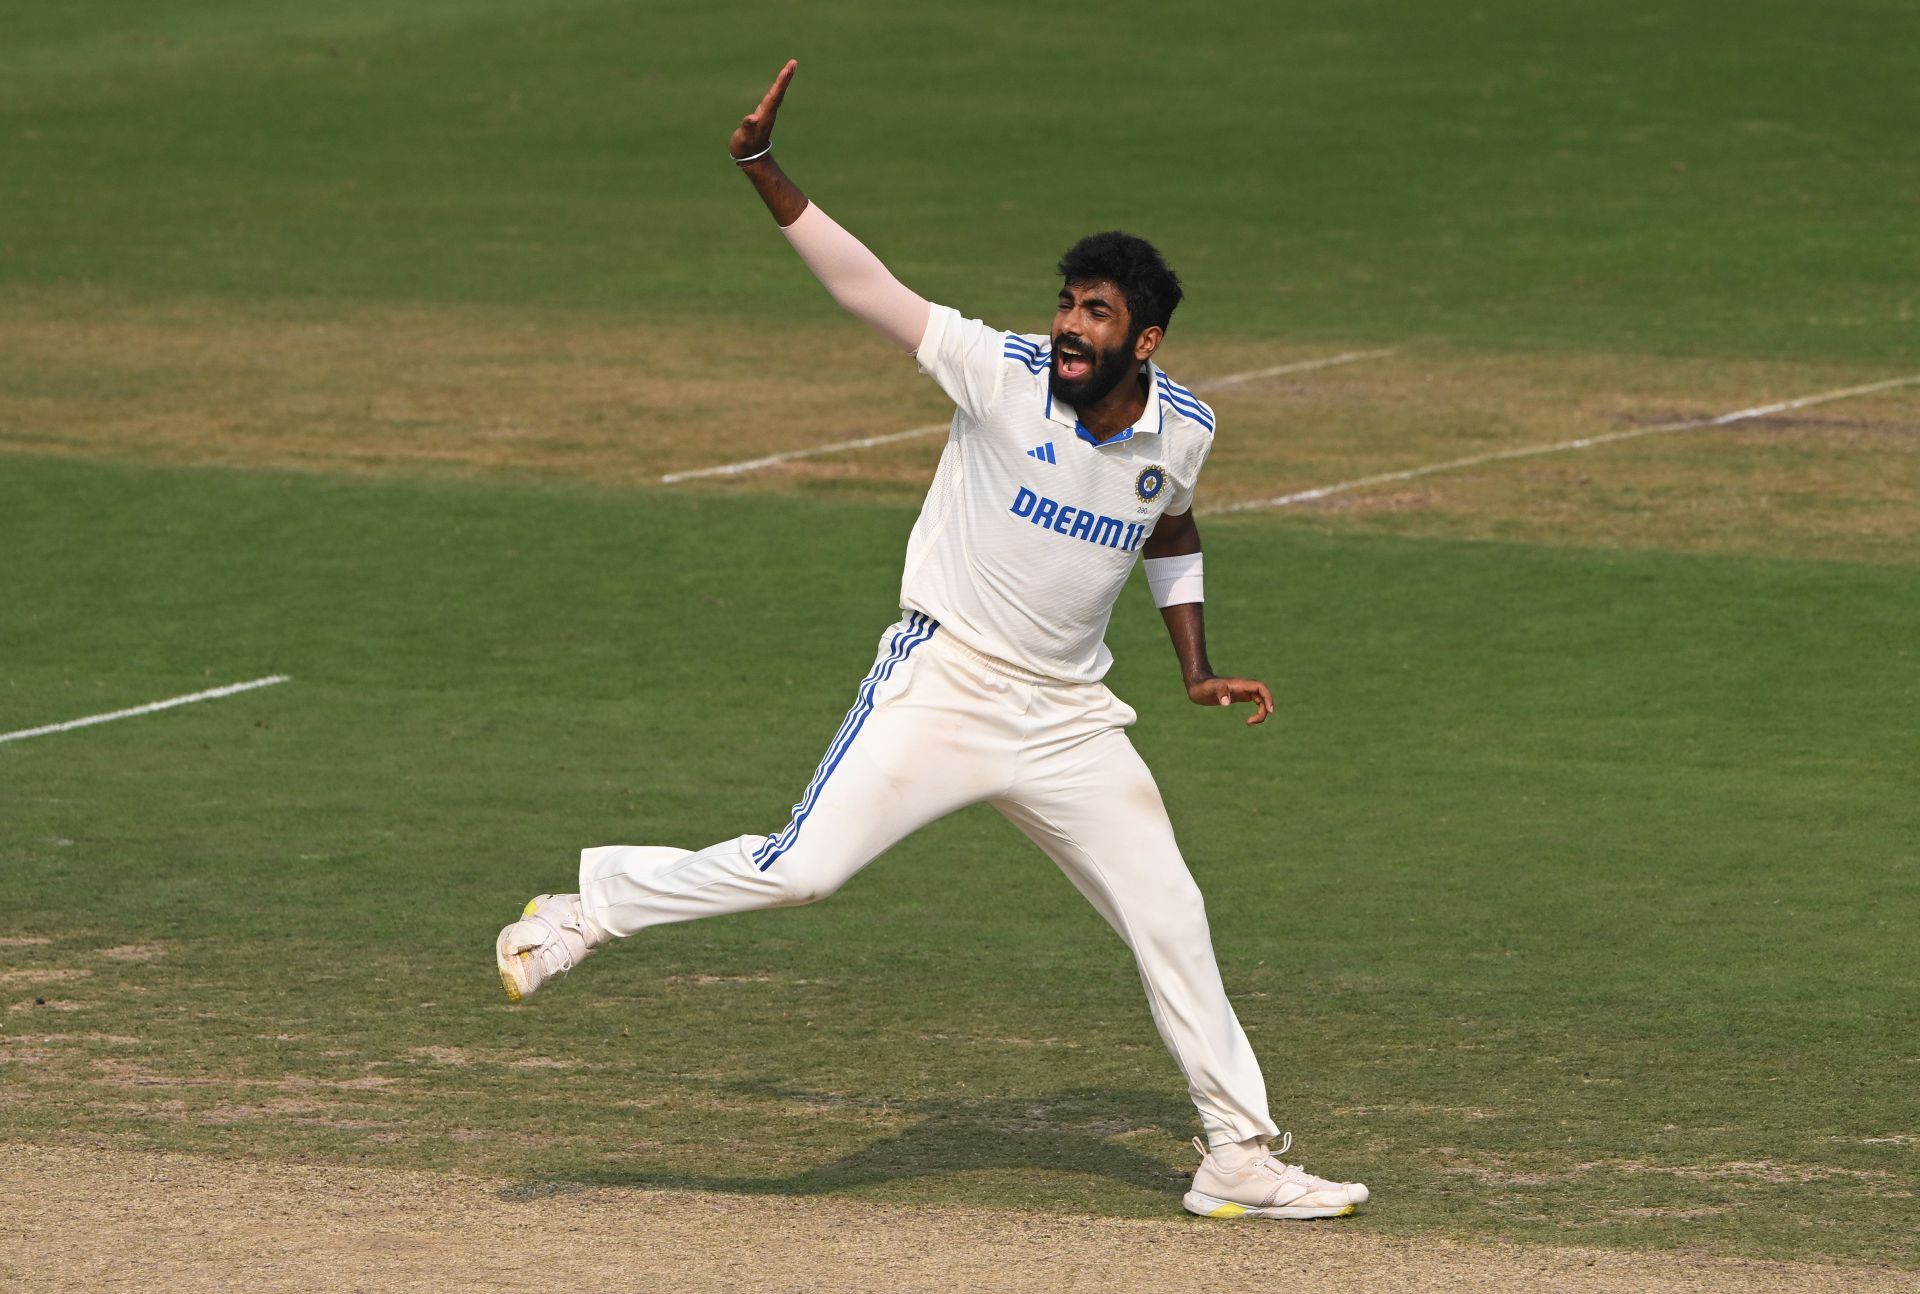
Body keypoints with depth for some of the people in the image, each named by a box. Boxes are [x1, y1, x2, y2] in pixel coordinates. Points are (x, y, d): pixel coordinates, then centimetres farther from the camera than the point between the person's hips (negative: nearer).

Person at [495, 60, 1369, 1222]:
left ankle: (1241, 1159, 15)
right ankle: (590, 909, 4)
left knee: (1172, 920, 4)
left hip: (1069, 719, 4)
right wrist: (762, 169, -26)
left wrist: (1197, 669, 14)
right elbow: (863, 282, -17)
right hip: (944, 681, -4)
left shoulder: (1183, 429, -1)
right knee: (803, 868, -17)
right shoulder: (1001, 374, -13)